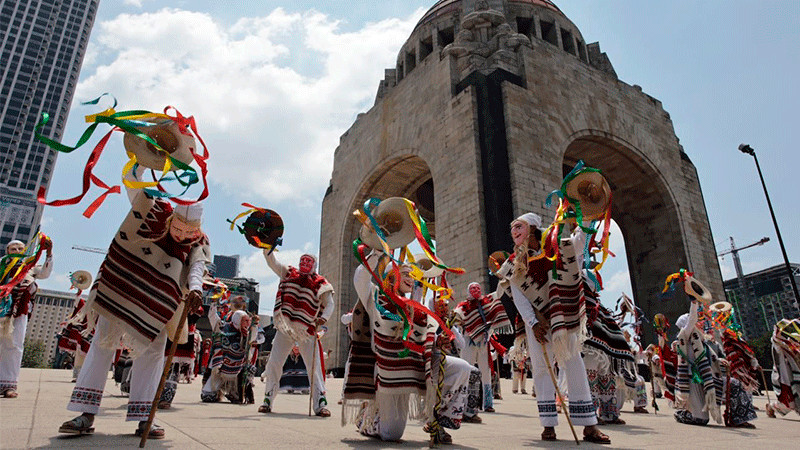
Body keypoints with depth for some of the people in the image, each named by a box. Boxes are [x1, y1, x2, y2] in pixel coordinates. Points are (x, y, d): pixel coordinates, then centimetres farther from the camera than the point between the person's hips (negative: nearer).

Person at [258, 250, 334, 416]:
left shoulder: (320, 284, 3)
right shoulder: (289, 274, 13)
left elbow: (330, 304, -3)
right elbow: (271, 261, 10)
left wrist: (323, 317, -23)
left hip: (307, 330, -2)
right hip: (285, 327, 3)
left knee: (314, 366, -7)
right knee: (274, 363, 2)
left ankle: (320, 404, -2)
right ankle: (268, 400, 17)